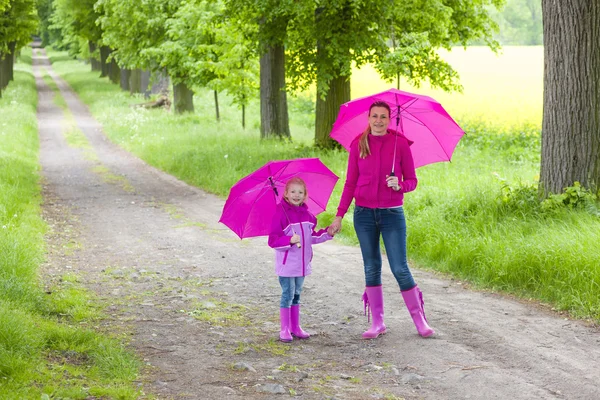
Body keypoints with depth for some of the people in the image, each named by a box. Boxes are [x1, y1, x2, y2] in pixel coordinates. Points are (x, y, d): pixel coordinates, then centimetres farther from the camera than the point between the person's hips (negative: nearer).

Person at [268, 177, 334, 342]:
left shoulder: (306, 214, 8)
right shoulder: (280, 214, -13)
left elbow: (312, 236, 18)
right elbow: (273, 240, -17)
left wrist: (327, 233, 6)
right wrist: (290, 240, -31)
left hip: (302, 263, 6)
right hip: (287, 264, -6)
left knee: (296, 294, 14)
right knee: (288, 294, -3)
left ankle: (295, 327, 23)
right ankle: (285, 330, 5)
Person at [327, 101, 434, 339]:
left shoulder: (400, 143, -2)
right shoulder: (358, 145, 3)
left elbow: (412, 180, 3)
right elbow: (350, 183, 7)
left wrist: (399, 185, -20)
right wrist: (339, 215, 3)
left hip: (392, 213, -2)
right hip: (364, 213, 2)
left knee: (400, 268, -4)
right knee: (371, 268, 6)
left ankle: (420, 319, 9)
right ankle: (377, 323, 13)